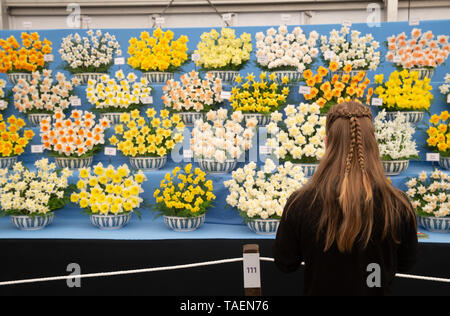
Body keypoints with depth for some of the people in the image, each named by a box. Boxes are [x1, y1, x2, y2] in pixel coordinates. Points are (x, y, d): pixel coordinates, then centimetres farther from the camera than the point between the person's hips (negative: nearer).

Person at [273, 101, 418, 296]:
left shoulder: (300, 203, -27)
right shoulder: (398, 205, -23)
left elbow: (284, 264, -11)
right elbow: (406, 264, -5)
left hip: (320, 290, -1)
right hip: (378, 290, 1)